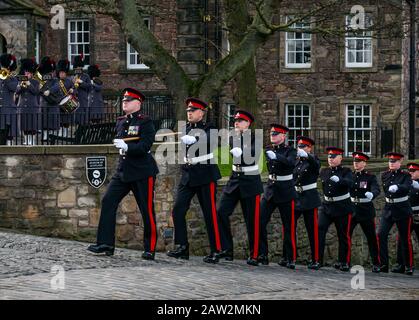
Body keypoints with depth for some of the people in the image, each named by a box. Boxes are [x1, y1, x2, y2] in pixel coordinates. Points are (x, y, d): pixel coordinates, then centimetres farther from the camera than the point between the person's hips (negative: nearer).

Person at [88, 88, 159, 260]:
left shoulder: (146, 122, -8)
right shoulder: (121, 122, 12)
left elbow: (145, 146, -20)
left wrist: (127, 147, -30)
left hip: (142, 173, -7)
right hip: (123, 171, 7)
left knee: (147, 210, -1)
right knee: (108, 201, -5)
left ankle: (150, 249, 8)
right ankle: (106, 244, -1)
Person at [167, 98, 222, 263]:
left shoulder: (209, 129, -1)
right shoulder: (186, 129, 14)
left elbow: (210, 140, -23)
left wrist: (193, 139, -39)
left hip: (205, 176, -5)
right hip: (187, 175, 5)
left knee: (210, 214, -4)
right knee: (178, 210, -6)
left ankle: (215, 251, 3)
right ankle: (182, 247, 1)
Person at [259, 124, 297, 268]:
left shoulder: (290, 150, -5)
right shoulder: (268, 149, 10)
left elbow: (291, 163, -25)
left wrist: (275, 156, -41)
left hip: (286, 192, -4)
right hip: (270, 191, 4)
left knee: (288, 227, 0)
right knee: (260, 221, -9)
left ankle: (289, 259, 8)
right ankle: (262, 255, -5)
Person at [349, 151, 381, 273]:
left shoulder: (370, 177, 0)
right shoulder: (350, 175, 11)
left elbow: (376, 189, -17)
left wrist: (371, 194, -40)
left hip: (366, 211, -2)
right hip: (351, 209, 2)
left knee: (372, 237, 2)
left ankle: (376, 264, 10)